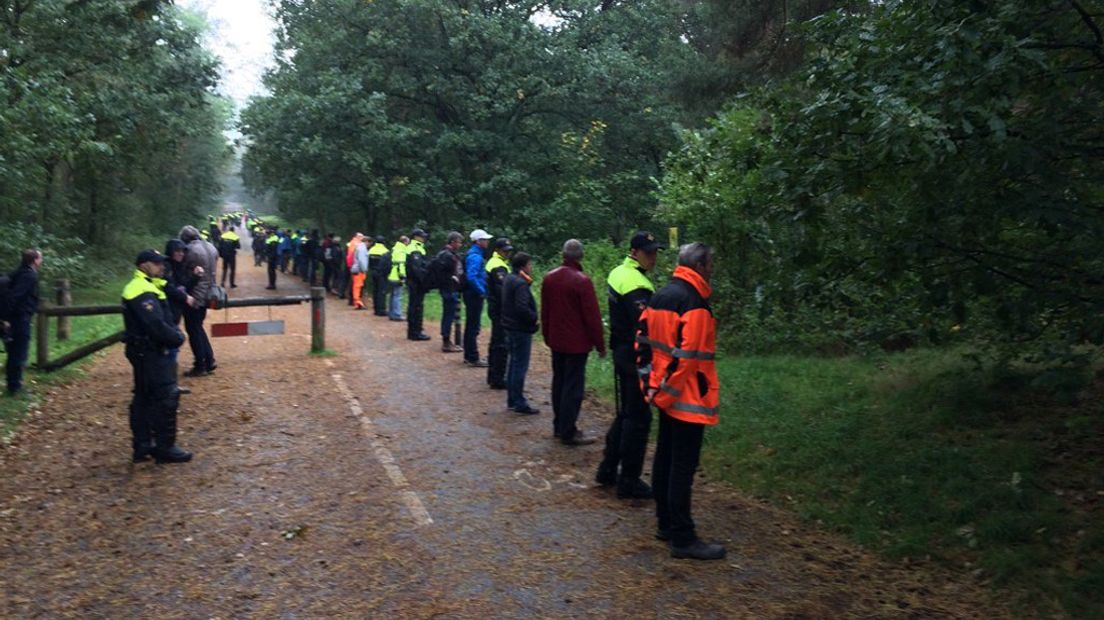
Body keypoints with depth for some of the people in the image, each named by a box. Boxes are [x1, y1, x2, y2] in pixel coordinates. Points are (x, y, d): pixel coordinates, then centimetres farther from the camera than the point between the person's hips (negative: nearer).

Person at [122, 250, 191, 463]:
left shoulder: (147, 287, 16)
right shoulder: (143, 292, -18)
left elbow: (164, 319, 17)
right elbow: (156, 325, -26)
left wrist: (175, 334, 3)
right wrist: (177, 338, -13)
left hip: (146, 352, 11)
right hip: (151, 352, -11)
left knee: (144, 398, 14)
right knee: (166, 398, -6)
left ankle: (142, 446, 22)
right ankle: (165, 448, 1)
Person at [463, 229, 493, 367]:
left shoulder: (474, 254, 14)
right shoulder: (475, 256, -18)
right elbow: (471, 277, -28)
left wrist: (482, 290, 14)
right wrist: (482, 291, -21)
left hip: (473, 294, 10)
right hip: (475, 295, -10)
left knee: (471, 326, 16)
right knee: (473, 327, -5)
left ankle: (469, 356, 24)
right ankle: (473, 358, -1)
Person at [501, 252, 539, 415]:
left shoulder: (509, 279, 11)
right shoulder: (520, 283, -20)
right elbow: (522, 307, -29)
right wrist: (534, 318, -14)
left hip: (511, 327, 10)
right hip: (521, 329, -10)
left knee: (514, 363, 16)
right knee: (520, 366, -4)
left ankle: (512, 400, 23)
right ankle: (519, 403, 1)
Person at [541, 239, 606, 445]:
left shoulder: (549, 278, 2)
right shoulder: (582, 281, -18)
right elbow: (592, 316, -16)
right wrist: (600, 345, -8)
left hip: (556, 341, 7)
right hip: (576, 343, -7)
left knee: (558, 382, 17)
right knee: (573, 387, -1)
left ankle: (559, 426, 25)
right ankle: (568, 432, 2)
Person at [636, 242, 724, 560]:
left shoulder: (661, 295, 11)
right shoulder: (694, 301, -17)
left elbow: (643, 339, 12)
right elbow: (687, 354, -23)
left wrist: (650, 383, 12)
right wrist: (666, 390, -15)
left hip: (666, 394, 9)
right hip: (687, 398, -9)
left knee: (665, 458, 16)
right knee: (682, 467, -4)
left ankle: (666, 524, 27)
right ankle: (682, 538, 3)